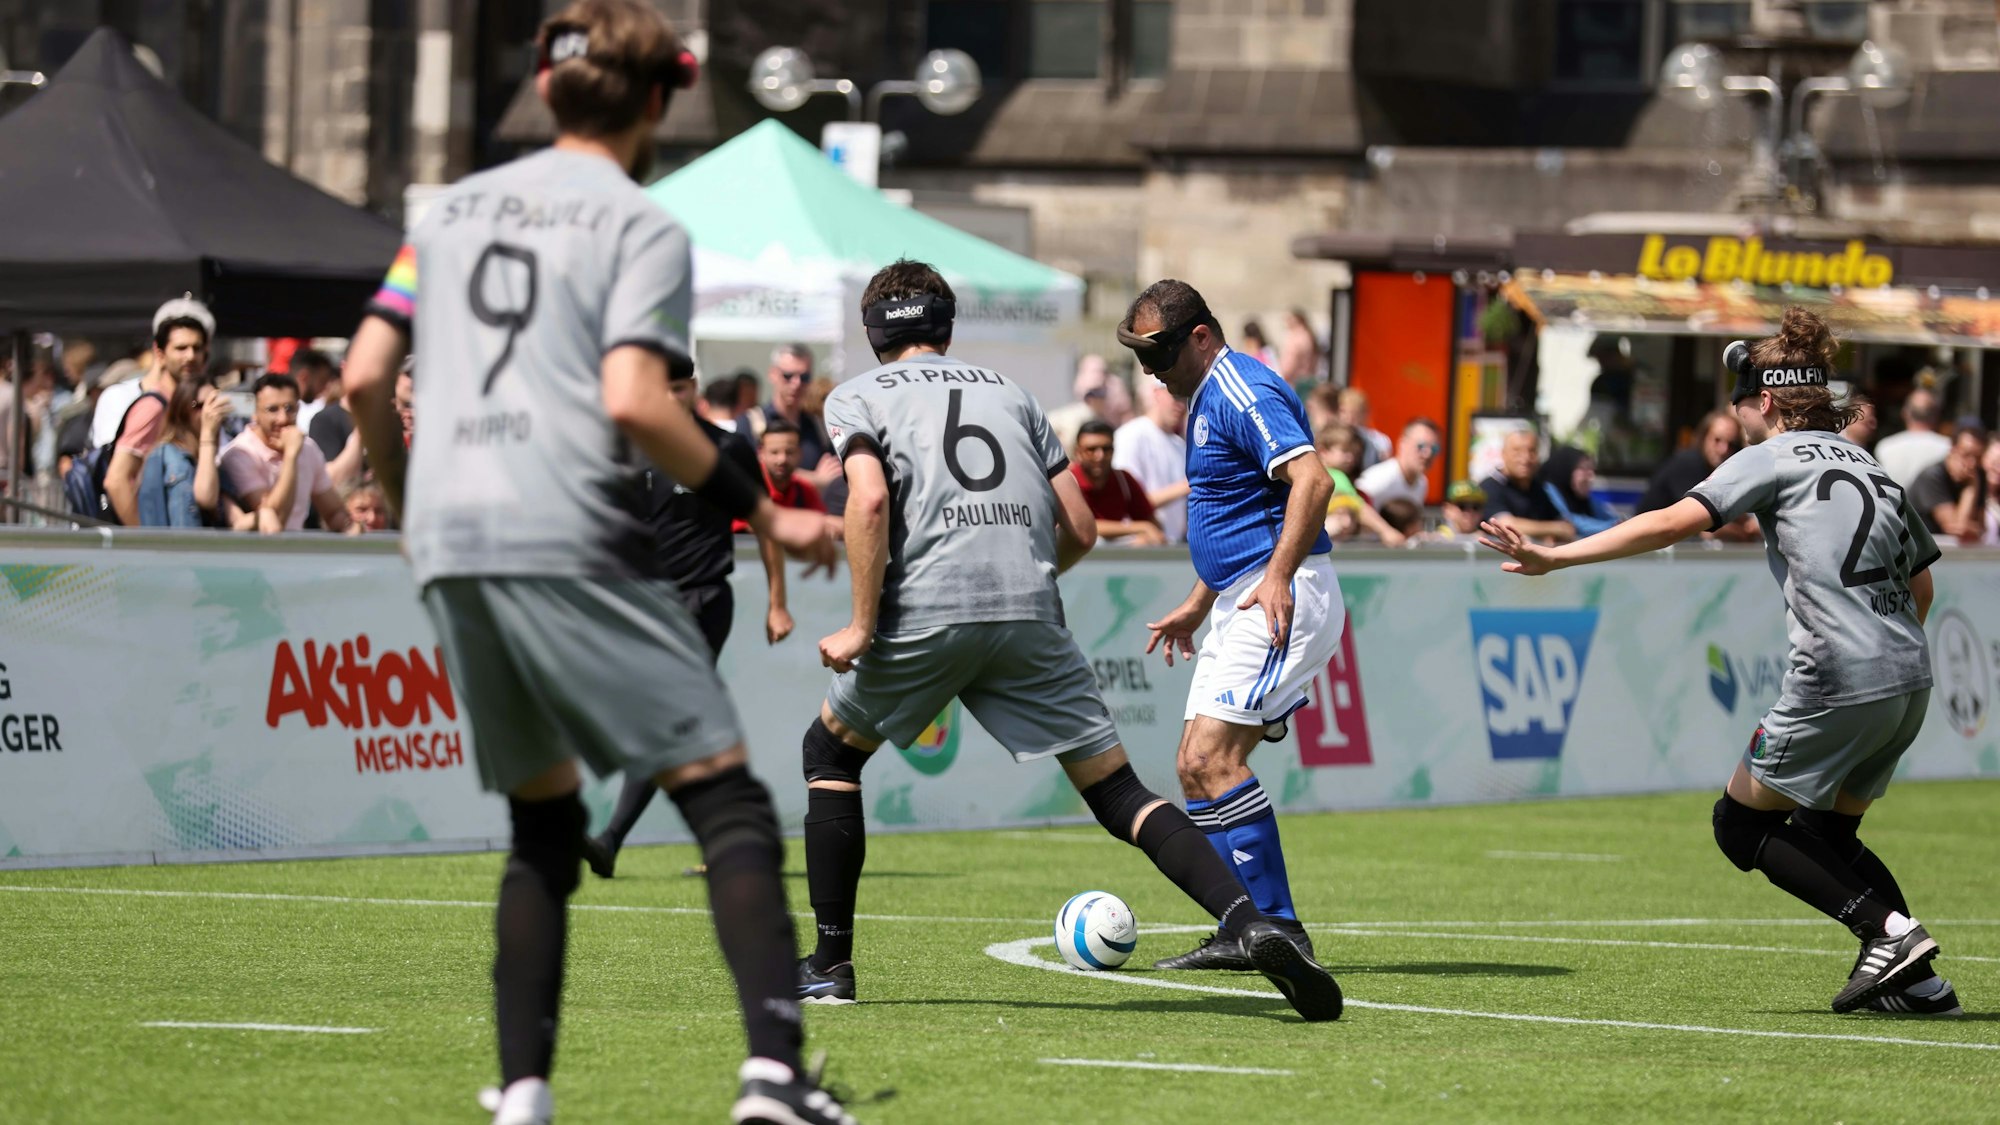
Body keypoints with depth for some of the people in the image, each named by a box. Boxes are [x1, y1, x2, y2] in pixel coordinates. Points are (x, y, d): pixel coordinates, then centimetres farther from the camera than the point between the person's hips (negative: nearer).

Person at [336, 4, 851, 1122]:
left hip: (451, 541, 6)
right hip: (573, 546, -6)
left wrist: (411, 500, 28)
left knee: (545, 823, 18)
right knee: (729, 799, -6)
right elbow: (634, 402, -14)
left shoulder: (456, 209, 18)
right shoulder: (641, 226, 0)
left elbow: (365, 377, 12)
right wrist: (764, 511, -6)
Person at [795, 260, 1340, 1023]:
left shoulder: (856, 398, 14)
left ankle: (830, 965, 19)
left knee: (829, 753, 22)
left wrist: (863, 625, -5)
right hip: (1031, 616, 2)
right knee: (1118, 792, 3)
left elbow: (870, 500, -7)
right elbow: (1079, 529, 17)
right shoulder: (1008, 392, 25)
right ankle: (1250, 923, -18)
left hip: (925, 613, -2)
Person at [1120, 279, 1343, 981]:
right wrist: (1196, 605, 31)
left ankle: (1278, 930, -16)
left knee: (1210, 760, -18)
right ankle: (1242, 932, 8)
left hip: (1281, 600, -11)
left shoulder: (1242, 393, -13)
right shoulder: (1207, 399, 20)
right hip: (1240, 606, 11)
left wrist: (1278, 576, -33)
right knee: (1196, 766, 7)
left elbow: (1312, 480, -26)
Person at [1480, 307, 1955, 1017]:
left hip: (1840, 684, -8)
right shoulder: (1870, 467, 20)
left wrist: (1555, 557, -13)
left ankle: (1889, 929, -7)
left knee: (1741, 823, 6)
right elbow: (1921, 586, 26)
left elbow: (1673, 522, -12)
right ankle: (1915, 979, 6)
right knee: (1827, 834, 20)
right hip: (1911, 680, 8)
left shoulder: (1774, 458, -1)